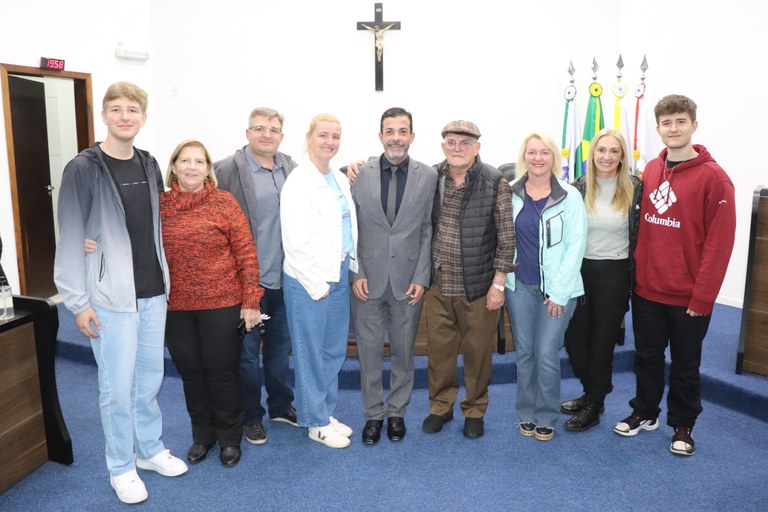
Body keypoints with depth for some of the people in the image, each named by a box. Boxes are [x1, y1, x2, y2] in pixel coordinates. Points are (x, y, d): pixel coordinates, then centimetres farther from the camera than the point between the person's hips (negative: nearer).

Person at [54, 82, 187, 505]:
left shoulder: (149, 166, 8)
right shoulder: (84, 169, -8)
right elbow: (71, 237, -9)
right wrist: (77, 300, -11)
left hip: (153, 293, 5)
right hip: (111, 297, -5)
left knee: (150, 378, 15)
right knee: (118, 386, 5)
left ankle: (150, 449, 33)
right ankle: (121, 467, 23)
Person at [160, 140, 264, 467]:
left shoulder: (225, 202, -5)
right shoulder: (159, 205, 3)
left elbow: (246, 253, -7)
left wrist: (251, 301, -10)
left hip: (222, 304, -3)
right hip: (175, 306, 3)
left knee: (221, 371, 8)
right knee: (190, 372, 14)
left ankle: (229, 438, 29)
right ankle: (202, 435, 35)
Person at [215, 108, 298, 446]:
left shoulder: (291, 167, 6)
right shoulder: (227, 170, -10)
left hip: (285, 278, 5)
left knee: (280, 347, 19)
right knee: (247, 352, 10)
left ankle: (281, 405, 37)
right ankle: (250, 416, 27)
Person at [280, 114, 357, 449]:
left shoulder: (340, 180, 12)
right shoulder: (298, 183, -12)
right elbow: (296, 241, -16)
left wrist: (354, 268, 8)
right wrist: (317, 284, -13)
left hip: (339, 276, 8)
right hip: (308, 280, -8)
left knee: (334, 349, 16)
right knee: (311, 353, 6)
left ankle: (327, 412, 32)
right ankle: (316, 423, 21)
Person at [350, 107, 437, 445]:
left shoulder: (428, 175, -1)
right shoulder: (360, 174, -1)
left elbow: (428, 229, 0)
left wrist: (421, 278, -5)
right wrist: (356, 273, -5)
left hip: (408, 280, 0)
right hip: (368, 280, 0)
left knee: (404, 351, 12)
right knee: (369, 351, 10)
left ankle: (397, 412, 31)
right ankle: (373, 414, 28)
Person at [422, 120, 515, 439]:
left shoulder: (495, 183, -8)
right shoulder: (431, 178, 1)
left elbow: (506, 237, -6)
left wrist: (498, 284, -7)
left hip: (478, 286, -2)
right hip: (438, 284, 3)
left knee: (477, 351, 10)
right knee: (438, 349, 12)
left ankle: (474, 410, 31)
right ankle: (440, 406, 32)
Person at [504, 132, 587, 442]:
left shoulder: (570, 196, -5)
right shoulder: (510, 194, 1)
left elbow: (576, 245, -7)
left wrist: (560, 291, -10)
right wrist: (502, 278, -3)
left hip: (557, 288, -2)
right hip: (519, 286, 2)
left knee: (547, 355, 0)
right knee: (524, 352, 10)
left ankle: (547, 417, 21)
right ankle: (526, 414, 27)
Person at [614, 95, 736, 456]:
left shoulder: (713, 177, -12)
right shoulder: (650, 170, 5)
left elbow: (719, 243, -14)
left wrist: (702, 297, -15)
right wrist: (636, 272, 5)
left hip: (688, 297, -4)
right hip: (646, 289, 5)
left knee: (685, 364, 12)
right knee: (647, 356, 17)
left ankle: (683, 425, 31)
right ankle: (645, 413, 36)